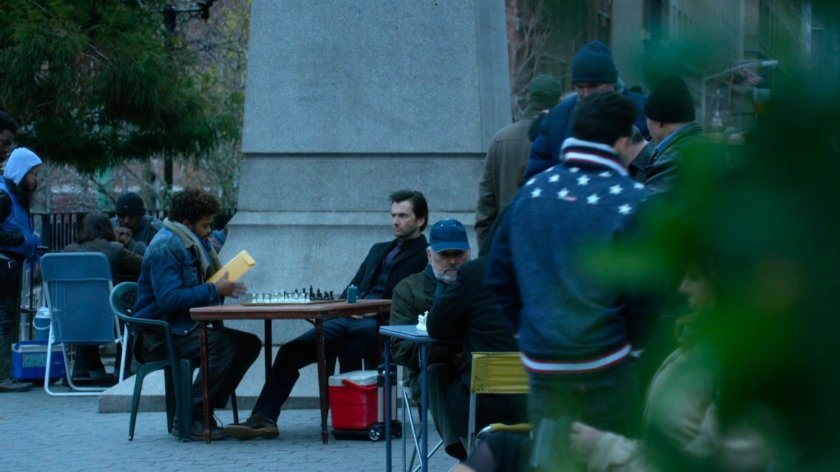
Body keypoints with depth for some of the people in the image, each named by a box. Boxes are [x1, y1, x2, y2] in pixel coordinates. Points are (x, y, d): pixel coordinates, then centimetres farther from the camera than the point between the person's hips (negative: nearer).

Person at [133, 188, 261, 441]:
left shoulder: (191, 244, 17)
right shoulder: (165, 248, -16)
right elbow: (169, 298, -27)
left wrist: (223, 288, 3)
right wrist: (214, 290, -22)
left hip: (184, 327, 10)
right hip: (161, 333, -10)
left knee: (249, 343, -1)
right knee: (223, 344, -29)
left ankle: (206, 409, -2)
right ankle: (190, 419, -22)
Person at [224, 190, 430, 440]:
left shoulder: (426, 257, 6)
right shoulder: (379, 250, 31)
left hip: (382, 325, -7)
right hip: (349, 318, 7)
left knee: (350, 337, -41)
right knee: (290, 351, -12)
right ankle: (263, 419, -17)